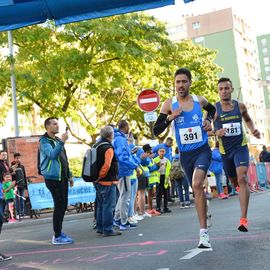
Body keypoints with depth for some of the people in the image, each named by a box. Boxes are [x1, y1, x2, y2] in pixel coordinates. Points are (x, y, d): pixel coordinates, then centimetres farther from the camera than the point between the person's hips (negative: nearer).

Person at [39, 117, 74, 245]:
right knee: (59, 205, -9)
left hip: (62, 178, 9)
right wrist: (62, 142, -33)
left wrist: (69, 175, 20)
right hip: (53, 178, -9)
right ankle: (57, 237, -3)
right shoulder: (44, 141, -8)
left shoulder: (57, 140, 18)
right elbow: (52, 155, -26)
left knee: (63, 205, 11)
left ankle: (59, 232, 21)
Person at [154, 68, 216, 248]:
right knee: (196, 189, 13)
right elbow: (156, 131, -5)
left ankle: (203, 232, -22)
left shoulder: (200, 100, 0)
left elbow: (212, 109, 25)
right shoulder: (169, 104, -3)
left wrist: (208, 121, 4)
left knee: (197, 184, -25)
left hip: (203, 150, -2)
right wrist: (171, 117, -19)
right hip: (185, 154, 2)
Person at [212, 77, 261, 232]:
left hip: (241, 146, -1)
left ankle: (244, 219, -22)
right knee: (234, 181, 16)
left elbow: (248, 119, 20)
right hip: (225, 150, 1)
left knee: (242, 178, -19)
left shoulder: (240, 106, 0)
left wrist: (253, 130, 0)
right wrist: (216, 133, -23)